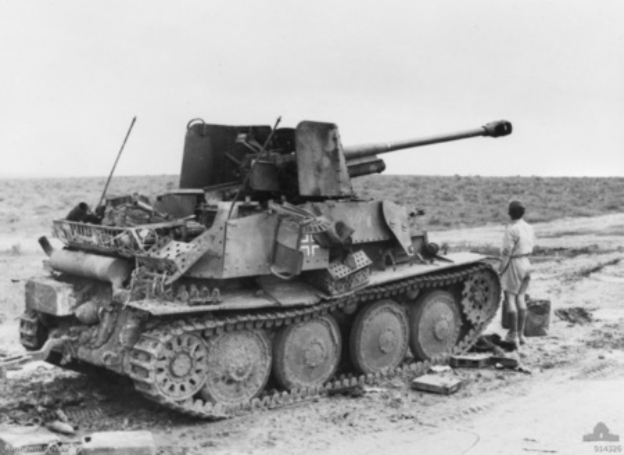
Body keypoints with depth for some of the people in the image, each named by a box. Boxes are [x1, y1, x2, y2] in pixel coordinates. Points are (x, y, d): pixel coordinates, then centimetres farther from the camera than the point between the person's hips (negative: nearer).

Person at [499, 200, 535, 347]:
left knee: (510, 298, -2)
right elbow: (531, 248, 12)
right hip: (526, 263, 8)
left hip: (514, 264, -8)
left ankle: (513, 335, -2)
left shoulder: (511, 229, -17)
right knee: (520, 298, 14)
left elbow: (507, 252, -16)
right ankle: (521, 334, 17)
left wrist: (501, 269, -8)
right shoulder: (529, 227, 7)